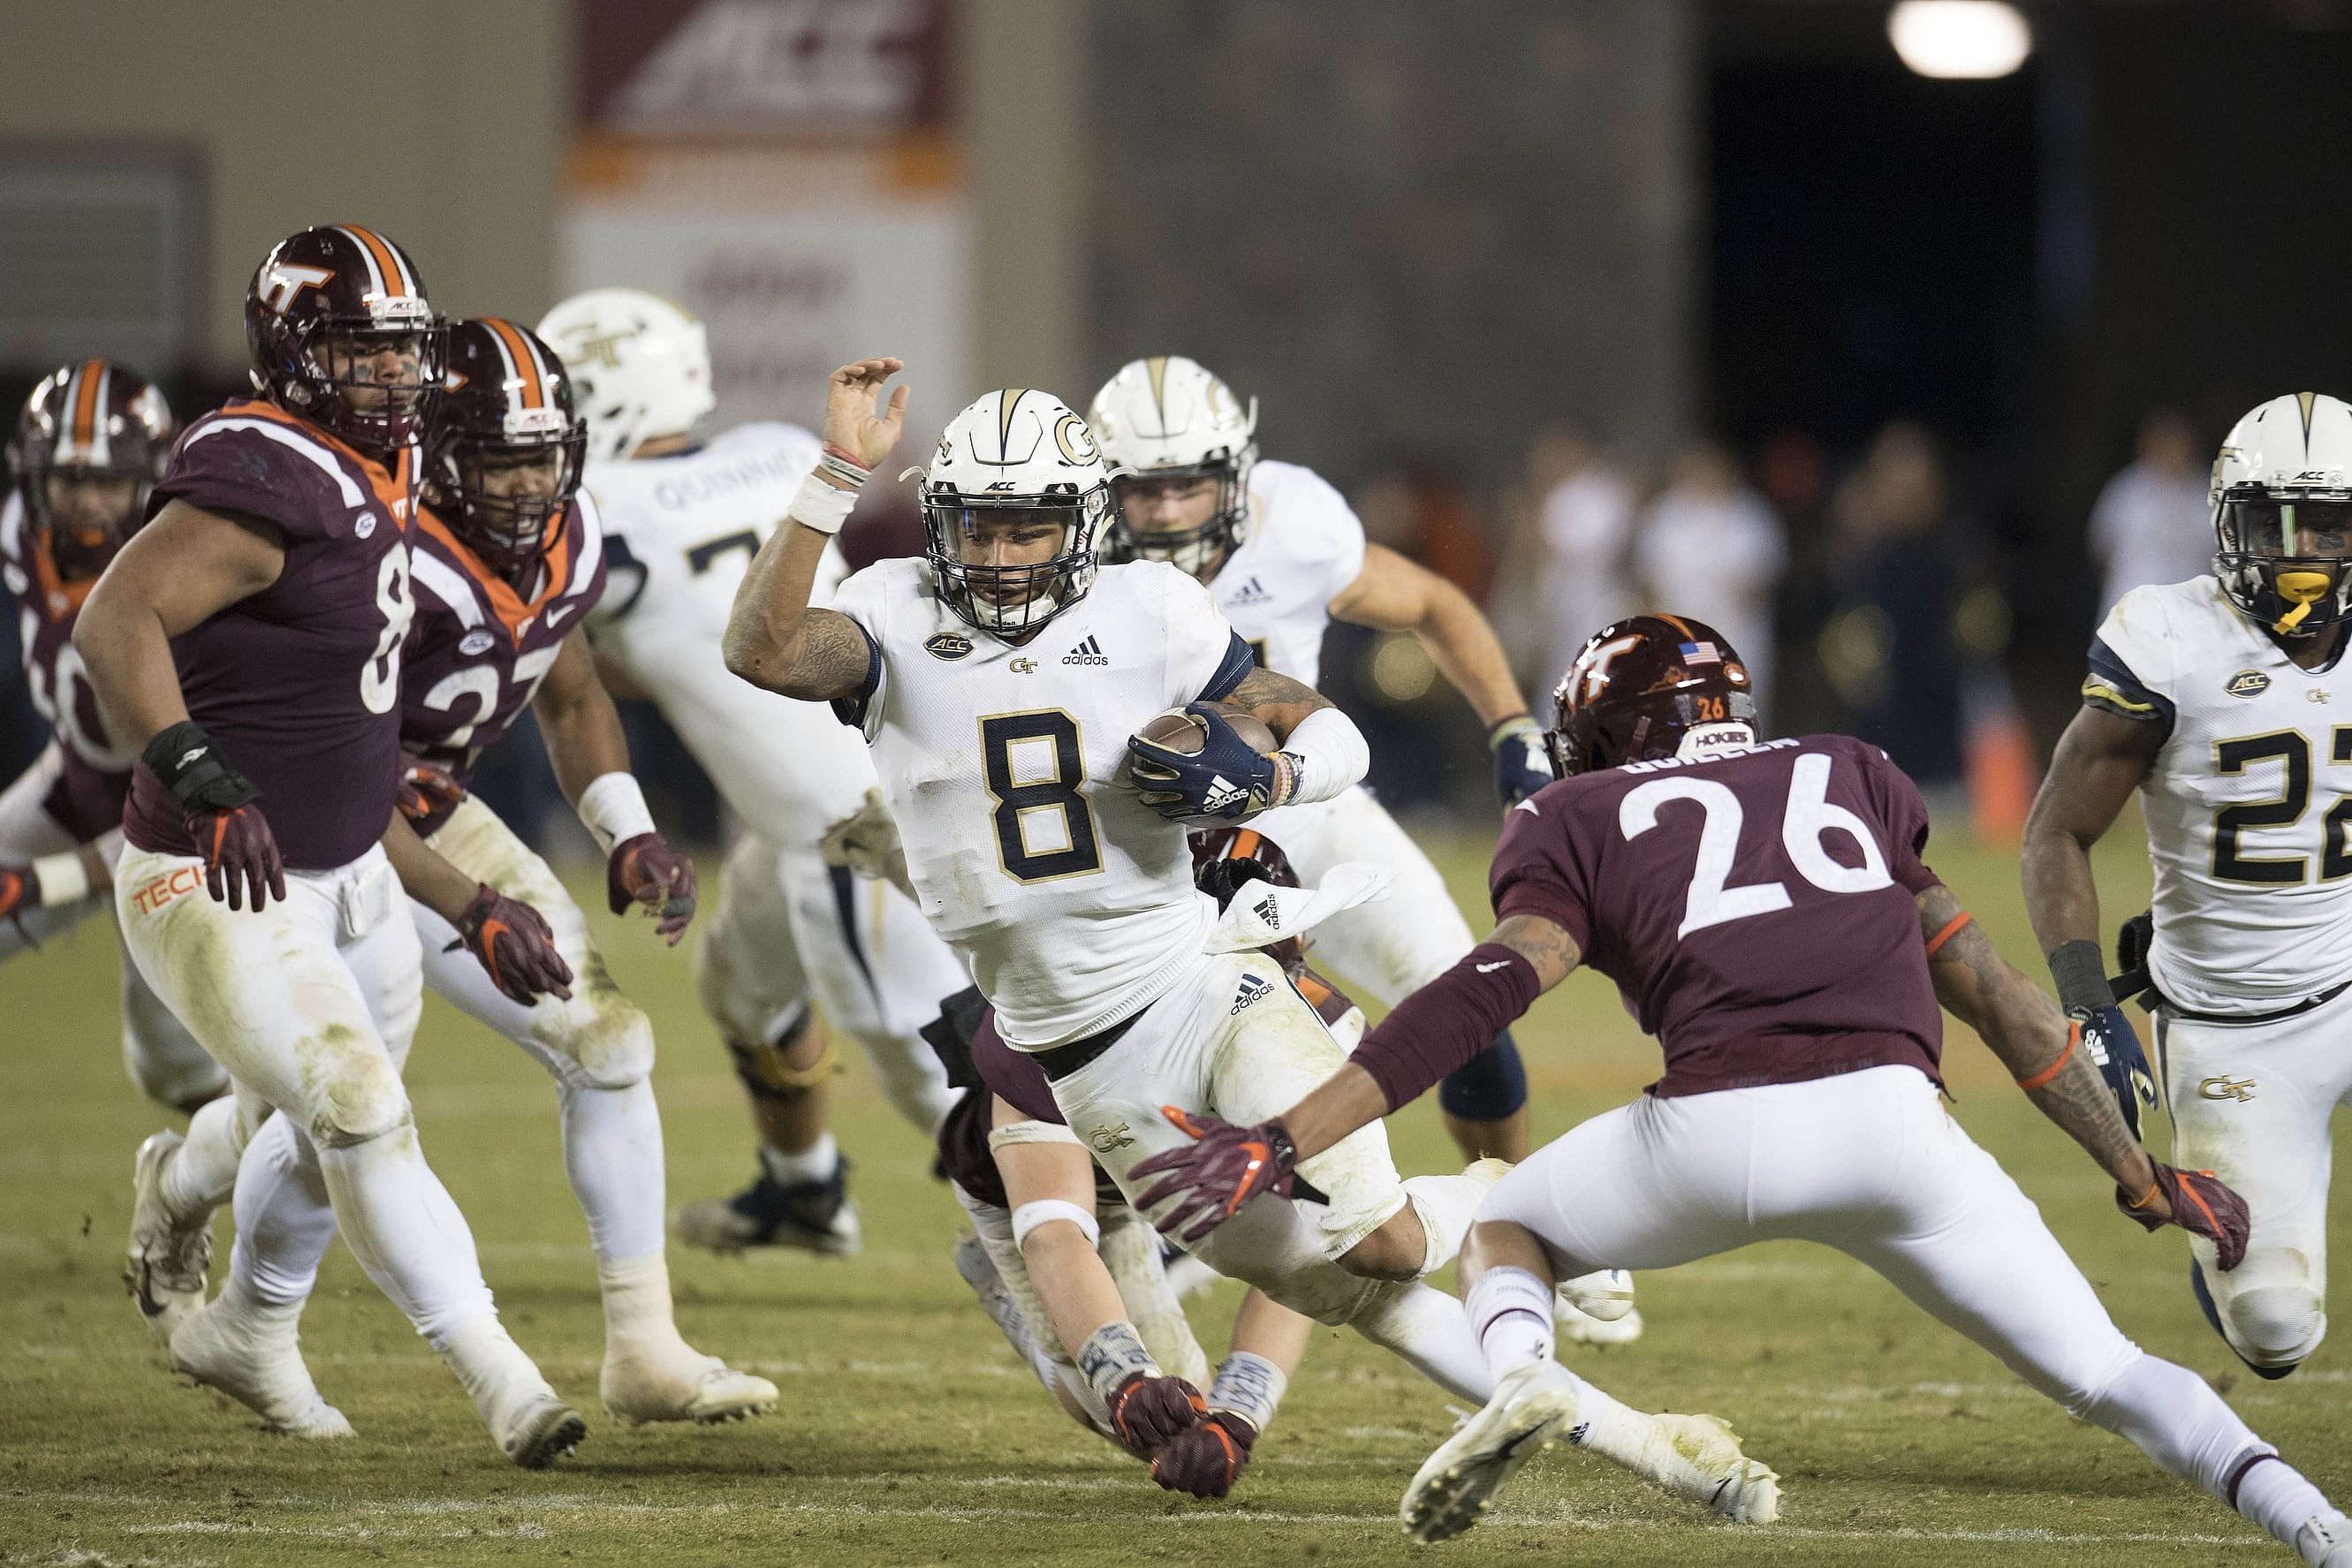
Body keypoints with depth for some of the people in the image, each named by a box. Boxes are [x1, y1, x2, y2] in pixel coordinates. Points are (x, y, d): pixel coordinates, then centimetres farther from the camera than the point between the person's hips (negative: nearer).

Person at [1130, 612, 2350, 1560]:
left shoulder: (1585, 821, 20)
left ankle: (1520, 1370, -4)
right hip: (1889, 1120, 2)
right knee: (2101, 1373, 14)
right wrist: (2140, 1178, 36)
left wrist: (1286, 1140, -2)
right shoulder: (1850, 781, 30)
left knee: (1506, 1227, 28)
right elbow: (1992, 994, 29)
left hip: (1714, 1132, -2)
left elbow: (1489, 990, 2)